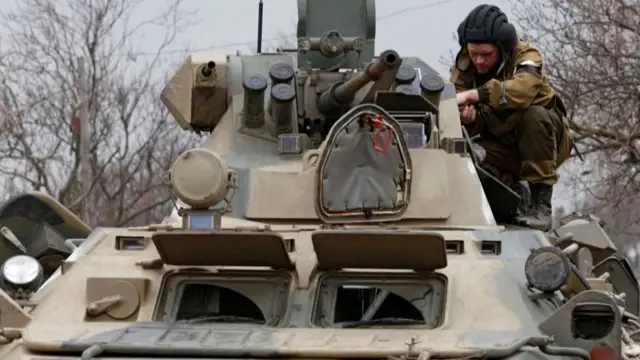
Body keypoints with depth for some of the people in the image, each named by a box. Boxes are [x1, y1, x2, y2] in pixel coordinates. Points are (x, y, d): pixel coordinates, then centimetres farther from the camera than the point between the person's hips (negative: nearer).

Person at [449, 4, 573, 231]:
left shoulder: (525, 56, -19)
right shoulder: (463, 67, -7)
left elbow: (523, 89, -44)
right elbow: (470, 128, -15)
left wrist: (472, 95, -50)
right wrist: (466, 119, -40)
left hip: (543, 140, -2)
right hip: (503, 148, 3)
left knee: (534, 115, -35)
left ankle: (541, 204, -31)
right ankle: (514, 192, 0)